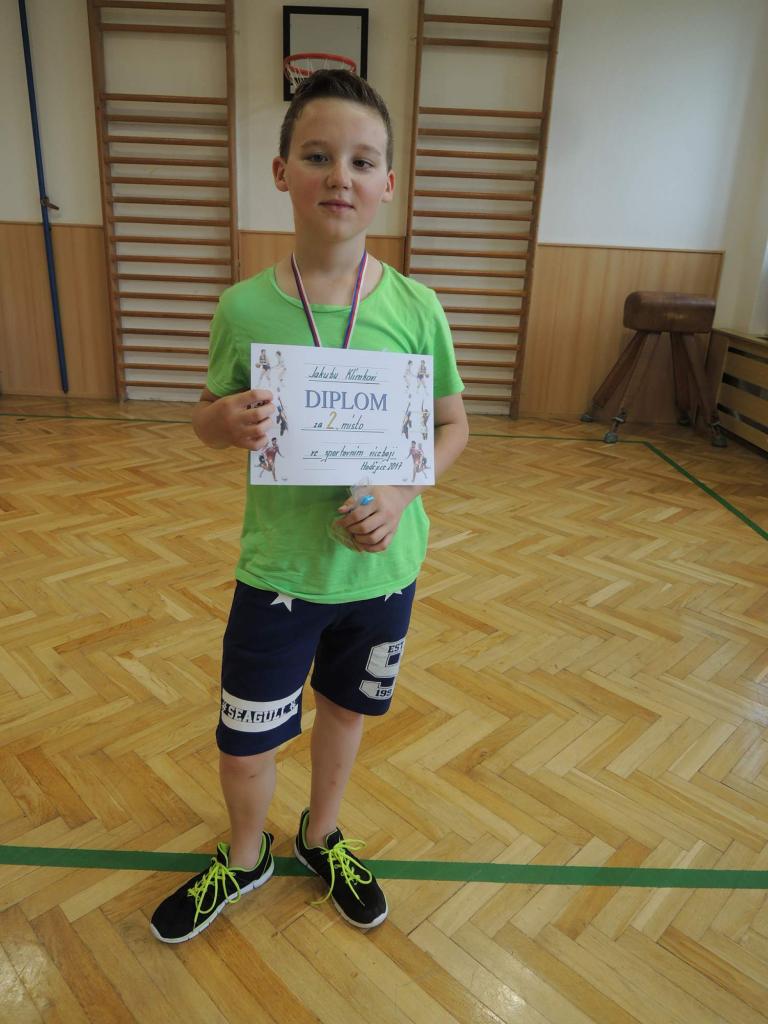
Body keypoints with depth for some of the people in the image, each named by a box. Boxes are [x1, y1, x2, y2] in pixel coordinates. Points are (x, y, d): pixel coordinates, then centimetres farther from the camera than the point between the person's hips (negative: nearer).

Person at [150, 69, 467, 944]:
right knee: (243, 741, 11)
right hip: (278, 569, 0)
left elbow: (452, 425, 0)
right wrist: (226, 422, -22)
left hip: (382, 567, 1)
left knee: (345, 708, 22)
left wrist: (403, 491, -18)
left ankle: (320, 839, 53)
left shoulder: (416, 309, -10)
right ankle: (245, 857, 46)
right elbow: (207, 416, 2)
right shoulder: (244, 307, -10)